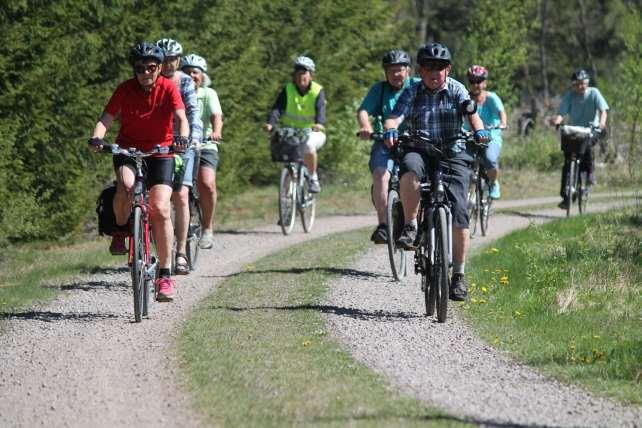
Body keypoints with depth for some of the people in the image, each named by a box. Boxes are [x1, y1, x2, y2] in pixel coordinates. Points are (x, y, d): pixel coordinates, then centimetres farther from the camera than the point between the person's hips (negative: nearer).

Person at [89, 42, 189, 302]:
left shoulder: (168, 89, -9)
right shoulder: (125, 89, -7)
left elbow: (181, 117, -21)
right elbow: (106, 119, -14)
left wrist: (182, 136, -43)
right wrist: (97, 137, -35)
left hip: (160, 151, 0)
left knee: (160, 209, -15)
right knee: (126, 187, -34)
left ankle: (165, 274, -9)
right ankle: (120, 230, -3)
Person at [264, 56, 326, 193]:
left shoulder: (318, 91, -8)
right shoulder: (288, 90, -5)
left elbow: (321, 109, -27)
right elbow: (277, 108, -20)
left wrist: (319, 123, -50)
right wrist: (270, 124, -41)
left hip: (312, 132, -2)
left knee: (309, 145, -35)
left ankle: (313, 178, -13)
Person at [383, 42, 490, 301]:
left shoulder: (456, 90, 2)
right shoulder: (412, 93, 2)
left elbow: (471, 113, -15)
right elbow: (395, 116, -13)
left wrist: (479, 131, -37)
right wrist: (390, 130, -36)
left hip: (453, 156, 0)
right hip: (421, 151, 0)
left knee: (459, 212, -12)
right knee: (410, 167, -38)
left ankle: (459, 275, -1)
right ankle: (410, 227, -27)